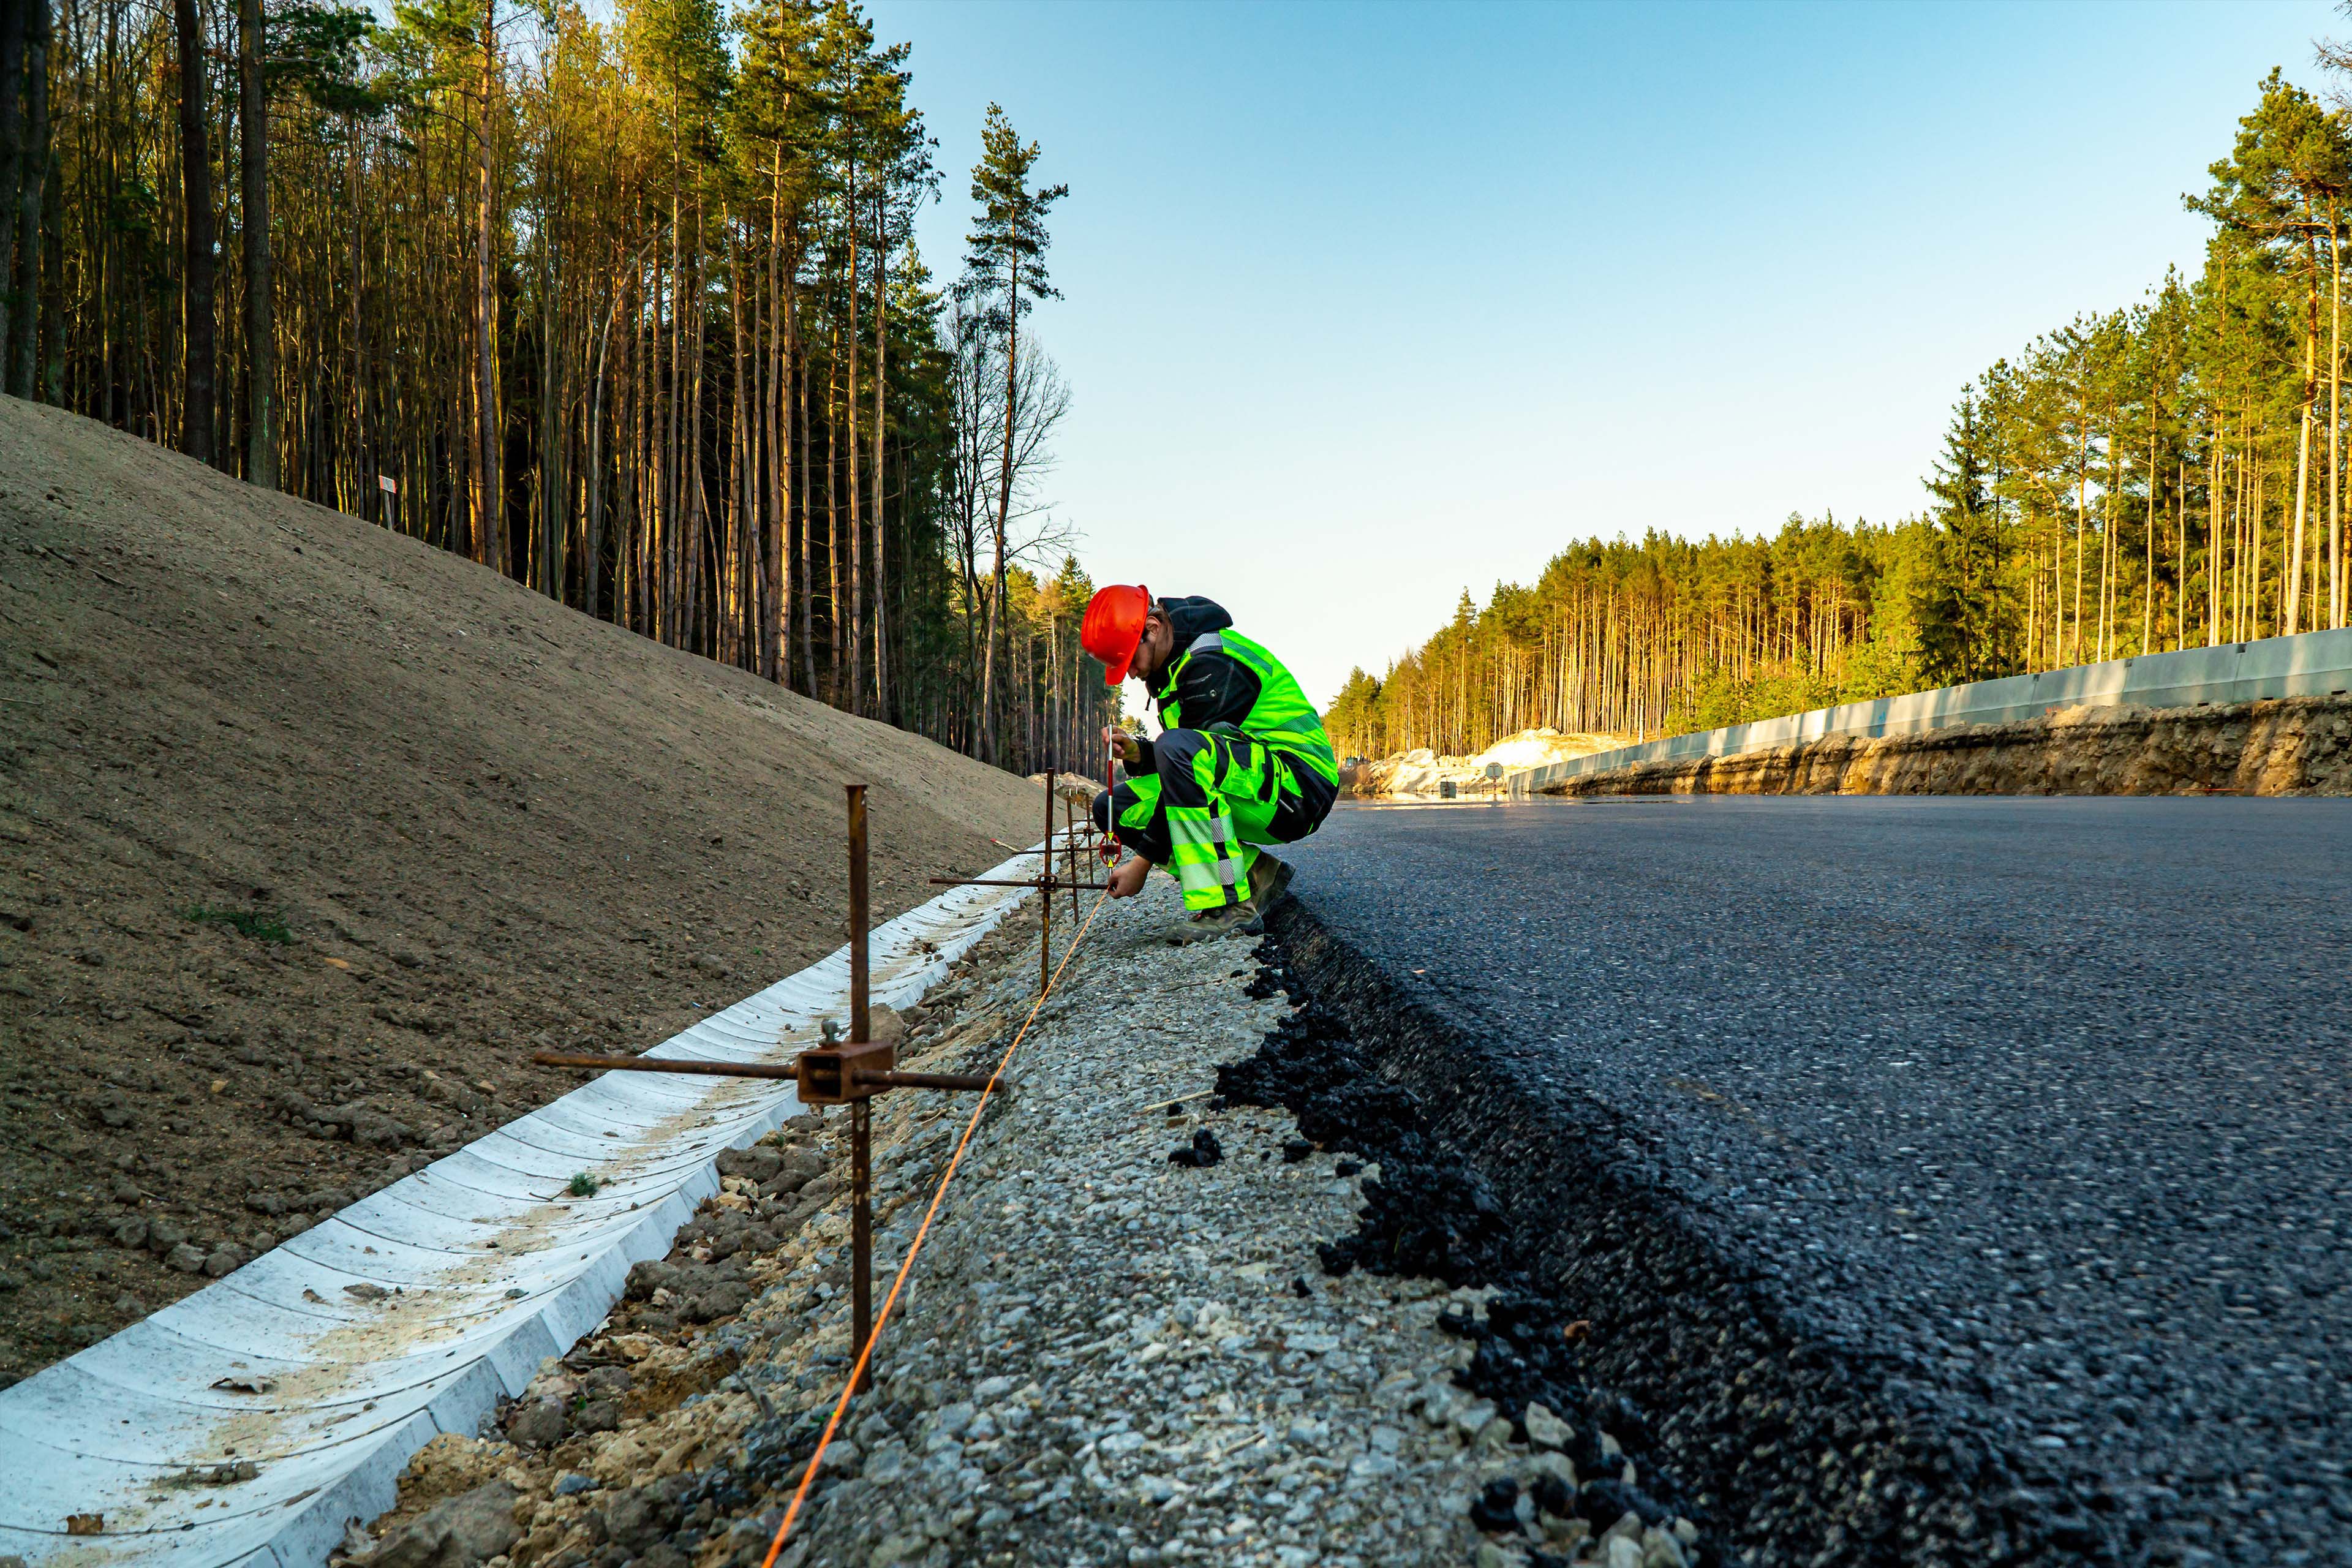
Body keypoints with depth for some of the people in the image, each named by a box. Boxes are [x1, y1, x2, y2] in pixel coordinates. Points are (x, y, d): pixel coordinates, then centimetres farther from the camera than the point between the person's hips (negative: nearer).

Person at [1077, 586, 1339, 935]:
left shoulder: (1213, 664, -19)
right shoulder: (1174, 664, 12)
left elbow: (1186, 753, -21)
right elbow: (1182, 765, 14)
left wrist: (1142, 861, -19)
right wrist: (1139, 753, -10)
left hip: (1299, 789, -10)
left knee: (1180, 748, -35)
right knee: (1111, 807, 2)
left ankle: (1229, 903, -29)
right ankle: (1254, 873, -2)